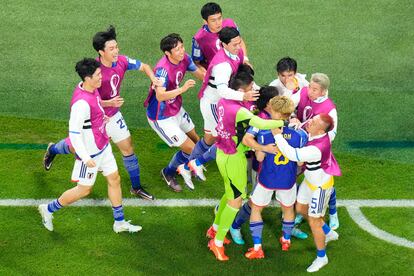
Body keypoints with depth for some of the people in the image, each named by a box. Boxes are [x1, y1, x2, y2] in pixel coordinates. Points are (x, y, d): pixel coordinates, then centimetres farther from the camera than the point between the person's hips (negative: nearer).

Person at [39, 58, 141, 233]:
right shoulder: (82, 102, -31)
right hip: (90, 152, -9)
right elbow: (74, 132, -29)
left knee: (115, 180, 15)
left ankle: (120, 223, 28)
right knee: (84, 189, 6)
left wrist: (101, 117, 20)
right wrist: (85, 158, -30)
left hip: (103, 146, 9)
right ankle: (48, 209, 26)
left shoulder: (91, 88, -3)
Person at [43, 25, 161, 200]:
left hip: (112, 115, 4)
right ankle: (53, 149, 52)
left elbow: (143, 66, 1)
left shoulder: (122, 61, -16)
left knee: (127, 147, 4)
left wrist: (153, 78, -19)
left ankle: (136, 187, 19)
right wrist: (110, 103, -42)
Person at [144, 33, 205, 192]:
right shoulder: (163, 69, -34)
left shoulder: (184, 58, -11)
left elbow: (199, 74, 5)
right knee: (191, 149, -3)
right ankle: (168, 173, 24)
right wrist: (182, 89, -54)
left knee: (196, 139, 19)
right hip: (161, 118, -8)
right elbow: (160, 96, -44)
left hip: (177, 109, 8)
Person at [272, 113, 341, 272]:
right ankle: (328, 233, 45)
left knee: (313, 222, 4)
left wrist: (277, 135, -34)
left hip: (320, 185, -9)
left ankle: (321, 257, 26)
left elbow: (292, 155, -41)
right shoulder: (314, 133, -14)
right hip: (310, 180, 9)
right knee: (300, 209, 24)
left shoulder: (317, 148, -40)